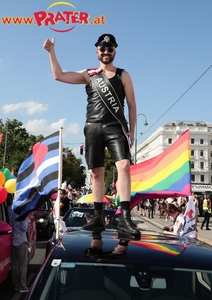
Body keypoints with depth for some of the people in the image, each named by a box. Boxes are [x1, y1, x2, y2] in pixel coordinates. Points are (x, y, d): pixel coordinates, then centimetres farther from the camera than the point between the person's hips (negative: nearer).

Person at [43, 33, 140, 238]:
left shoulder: (123, 75, 10)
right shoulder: (88, 75, 15)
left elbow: (132, 105, 7)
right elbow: (59, 76, 11)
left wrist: (131, 130, -2)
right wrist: (51, 52, 4)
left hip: (116, 127, -2)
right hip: (93, 128, 3)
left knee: (124, 166, -21)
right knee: (97, 172, 4)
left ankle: (125, 219, -23)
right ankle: (99, 218, 12)